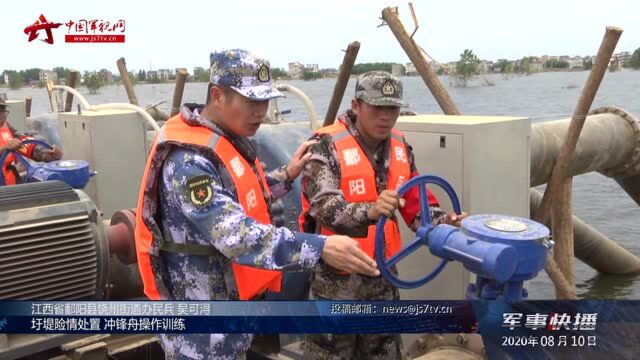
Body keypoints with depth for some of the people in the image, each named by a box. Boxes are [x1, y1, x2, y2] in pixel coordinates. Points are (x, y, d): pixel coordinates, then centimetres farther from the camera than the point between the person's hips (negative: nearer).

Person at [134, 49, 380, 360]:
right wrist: (319, 248, -40)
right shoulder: (189, 161, -26)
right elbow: (237, 235, -35)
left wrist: (287, 176, 8)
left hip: (231, 301, 9)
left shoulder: (229, 141, 5)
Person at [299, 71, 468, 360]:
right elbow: (325, 206, -30)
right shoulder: (326, 146, -17)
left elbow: (416, 202, 10)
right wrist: (368, 212, -47)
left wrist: (443, 222, -10)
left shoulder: (399, 147, 5)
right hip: (336, 275, -6)